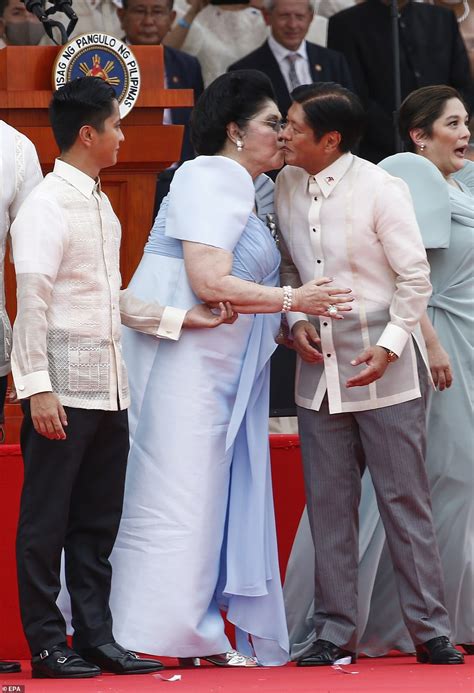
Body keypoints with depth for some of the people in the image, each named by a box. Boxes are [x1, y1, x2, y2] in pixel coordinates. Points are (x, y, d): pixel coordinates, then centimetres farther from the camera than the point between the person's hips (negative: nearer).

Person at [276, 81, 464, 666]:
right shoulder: (287, 186, 5)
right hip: (319, 368, 5)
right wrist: (296, 321, 0)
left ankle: (429, 630, 4)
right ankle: (335, 632, 12)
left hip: (383, 370, -5)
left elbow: (415, 277, -8)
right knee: (328, 505, 7)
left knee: (405, 501, -2)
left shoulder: (380, 189, -11)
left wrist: (388, 346, -15)